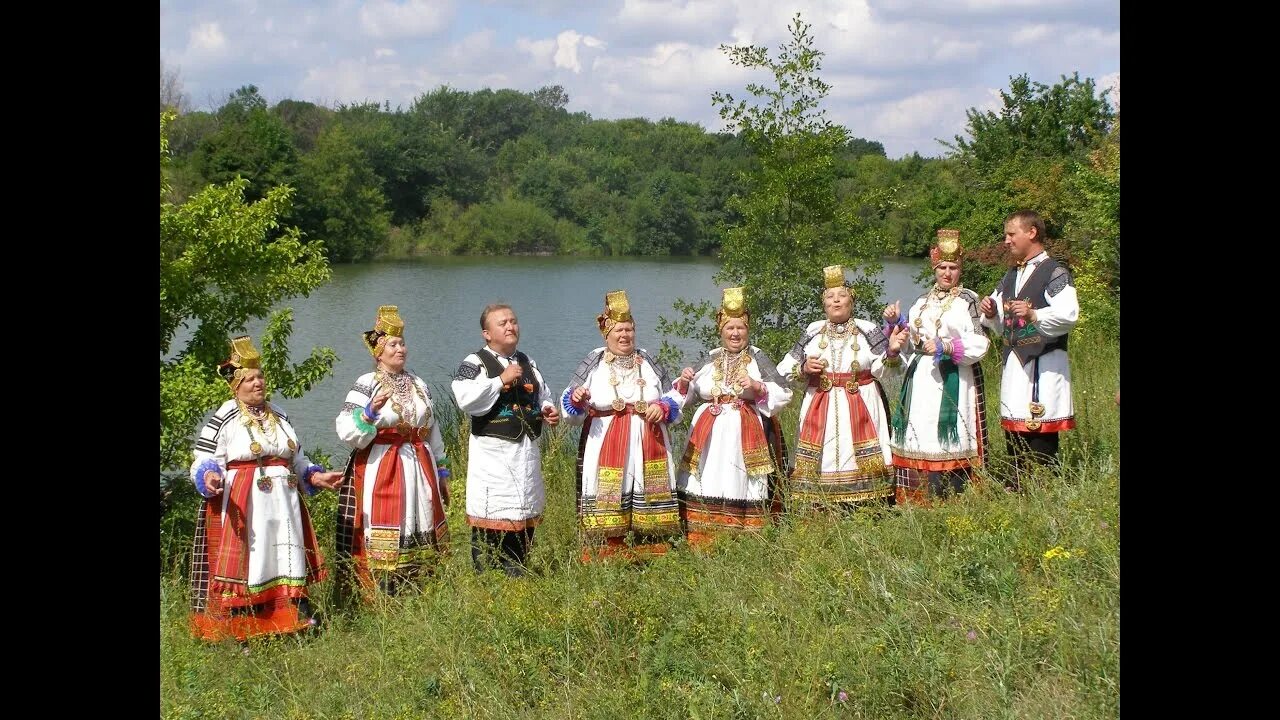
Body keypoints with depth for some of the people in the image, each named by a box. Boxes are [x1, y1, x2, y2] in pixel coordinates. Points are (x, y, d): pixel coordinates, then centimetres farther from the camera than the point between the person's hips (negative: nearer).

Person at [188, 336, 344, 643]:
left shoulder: (279, 416, 16)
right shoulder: (224, 418, -3)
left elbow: (297, 460, 24)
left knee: (285, 558, 7)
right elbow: (204, 462, -6)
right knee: (245, 561, -7)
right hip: (241, 504, -6)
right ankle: (239, 634, -3)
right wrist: (210, 478, -26)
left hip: (282, 502, 6)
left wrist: (317, 477, 10)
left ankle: (298, 620, 11)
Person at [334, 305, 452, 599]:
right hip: (381, 471, -5)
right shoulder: (366, 384, -3)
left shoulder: (419, 385, 15)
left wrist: (442, 472, 21)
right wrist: (371, 411, -26)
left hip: (419, 470, 6)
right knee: (383, 540, -9)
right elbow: (347, 432, -10)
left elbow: (433, 431, 21)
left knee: (420, 536, 5)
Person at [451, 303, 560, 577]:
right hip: (493, 451, -7)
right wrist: (502, 380, -17)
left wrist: (549, 411, 6)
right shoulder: (475, 363, -6)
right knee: (491, 518, -8)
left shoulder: (527, 363, 16)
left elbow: (543, 397, 29)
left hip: (526, 450, 7)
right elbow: (466, 399, -22)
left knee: (525, 516, 12)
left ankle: (517, 576, 23)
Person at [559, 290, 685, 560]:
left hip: (647, 446, 2)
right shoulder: (593, 363, 5)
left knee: (647, 509, 2)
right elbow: (570, 409, 6)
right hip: (606, 446, -2)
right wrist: (576, 398, -17)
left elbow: (673, 396, 15)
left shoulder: (648, 362, 12)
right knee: (607, 506, -6)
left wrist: (663, 408, -6)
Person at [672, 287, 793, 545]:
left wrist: (758, 387, -15)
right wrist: (684, 382, -3)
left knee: (740, 487, -4)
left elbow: (784, 393, 0)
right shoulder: (711, 360, 13)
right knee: (709, 486, -1)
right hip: (711, 434, 3)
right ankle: (702, 543, 4)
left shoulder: (756, 358, 4)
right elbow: (686, 394, 19)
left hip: (746, 433, -3)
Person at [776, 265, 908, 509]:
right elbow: (788, 368, 13)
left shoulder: (867, 330, 4)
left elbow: (881, 367, -4)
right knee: (823, 459, -3)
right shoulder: (813, 331, 8)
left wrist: (892, 351, -23)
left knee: (859, 461, -6)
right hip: (820, 406, 1)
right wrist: (804, 368, -7)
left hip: (860, 406, -1)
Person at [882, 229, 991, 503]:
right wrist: (896, 323, 6)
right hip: (920, 379, 6)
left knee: (948, 441, -11)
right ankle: (919, 507, 5)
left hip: (953, 381, -6)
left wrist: (946, 347, -20)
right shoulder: (923, 302, 18)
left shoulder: (968, 300, -1)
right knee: (918, 440, 1)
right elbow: (910, 344, 22)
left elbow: (979, 344, -10)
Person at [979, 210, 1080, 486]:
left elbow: (1069, 315, -20)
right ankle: (1016, 491, 16)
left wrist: (1034, 314, -32)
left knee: (1041, 438, -9)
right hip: (1013, 362, 8)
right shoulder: (1010, 277, 20)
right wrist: (992, 314, 4)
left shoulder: (1054, 273, -7)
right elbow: (1001, 326, 25)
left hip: (1044, 364, -8)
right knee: (1013, 433, 9)